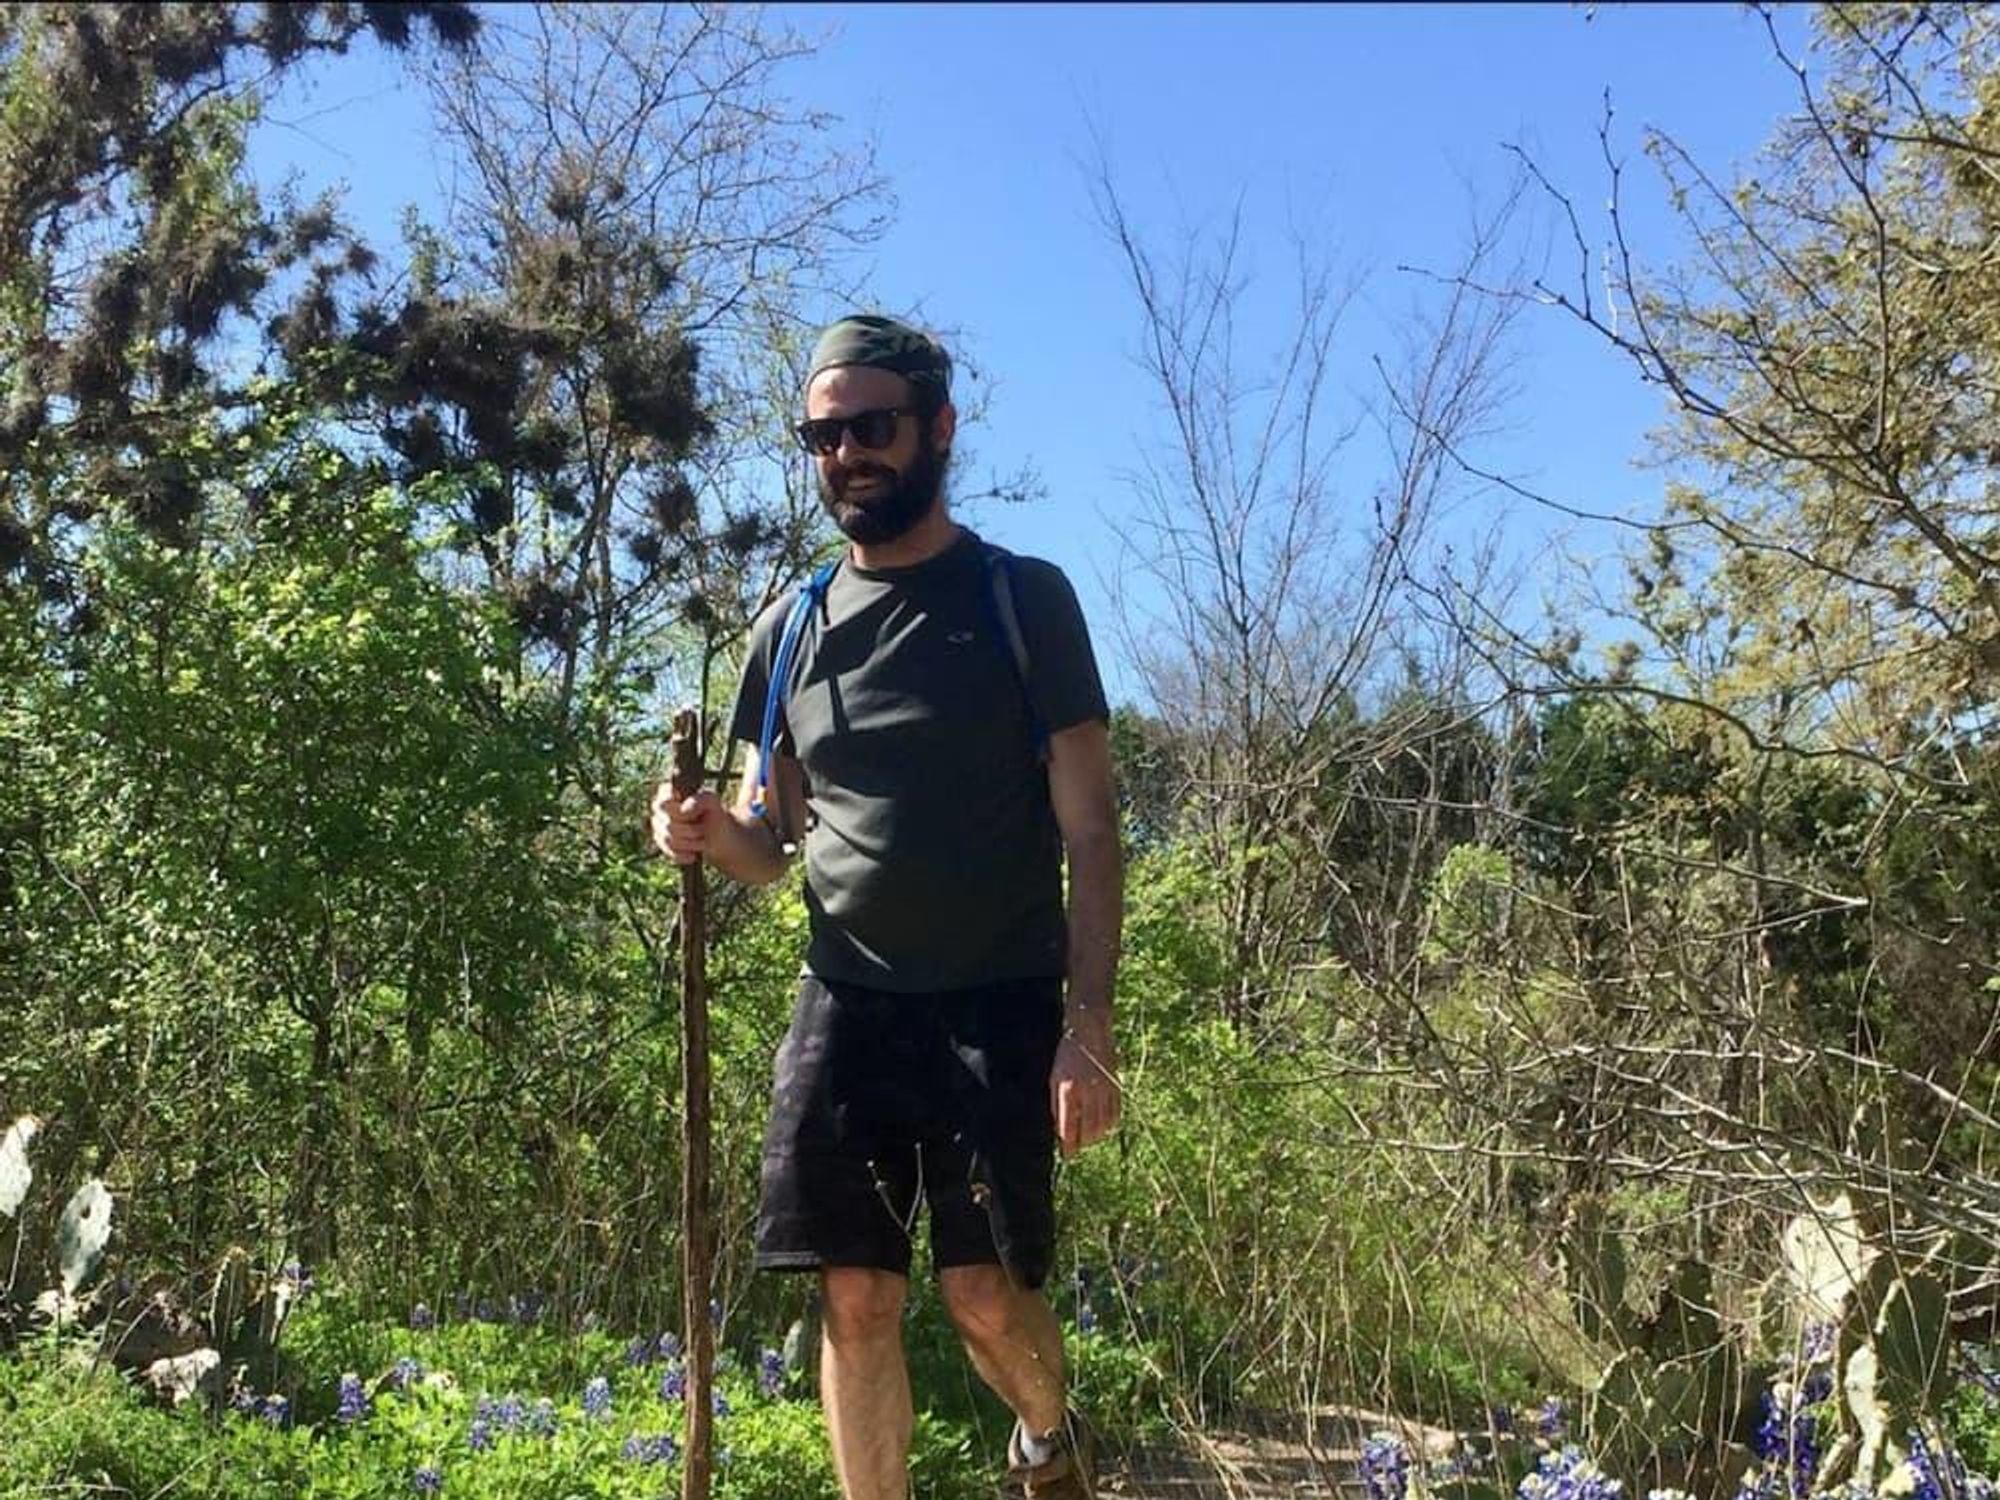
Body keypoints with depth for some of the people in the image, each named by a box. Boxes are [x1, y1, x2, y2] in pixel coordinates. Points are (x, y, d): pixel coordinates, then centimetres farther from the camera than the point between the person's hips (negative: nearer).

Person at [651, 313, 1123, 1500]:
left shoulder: (1024, 599, -1)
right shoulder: (791, 631, 10)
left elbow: (1089, 831, -4)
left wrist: (1089, 1024, -13)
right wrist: (713, 831, -7)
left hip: (999, 1005, -3)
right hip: (845, 1003, 4)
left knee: (988, 1292, -2)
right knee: (857, 1295, 2)